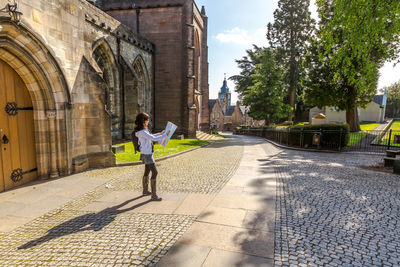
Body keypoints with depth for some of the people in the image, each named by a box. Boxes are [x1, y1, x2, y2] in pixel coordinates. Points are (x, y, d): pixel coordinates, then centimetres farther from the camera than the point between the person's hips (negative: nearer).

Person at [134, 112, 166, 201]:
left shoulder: (144, 129, 9)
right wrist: (165, 135, -19)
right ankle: (154, 195, -4)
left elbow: (149, 137, 24)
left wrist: (160, 133, 20)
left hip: (147, 153, 11)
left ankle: (145, 191, 35)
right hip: (147, 154, -11)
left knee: (147, 171, 20)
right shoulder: (142, 132, -22)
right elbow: (153, 139, -26)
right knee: (154, 173, -9)